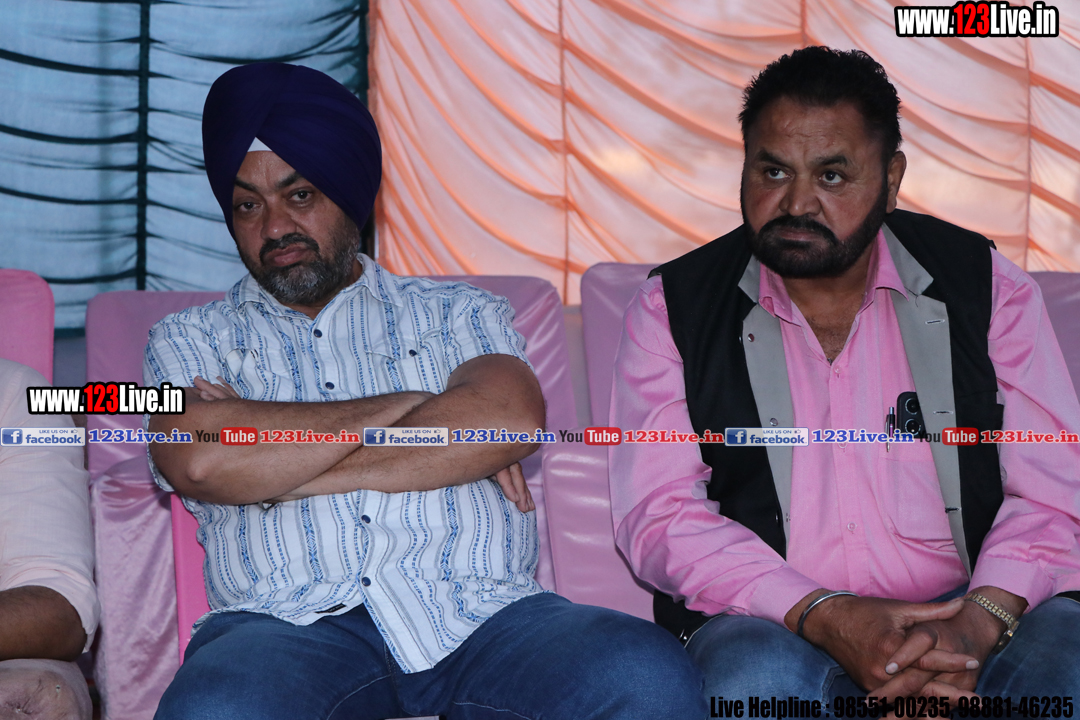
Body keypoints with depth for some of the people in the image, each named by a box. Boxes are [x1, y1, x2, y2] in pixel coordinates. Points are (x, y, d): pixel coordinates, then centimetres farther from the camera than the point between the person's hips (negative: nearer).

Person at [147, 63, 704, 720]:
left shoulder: (459, 313, 22)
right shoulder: (191, 338, 21)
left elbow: (512, 418, -2)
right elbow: (198, 462, -3)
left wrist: (275, 466, -2)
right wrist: (407, 406, 1)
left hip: (483, 611, 0)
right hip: (294, 620, 1)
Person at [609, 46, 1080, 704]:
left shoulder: (985, 287, 7)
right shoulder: (673, 309, 4)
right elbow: (658, 513, -5)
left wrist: (979, 621, -18)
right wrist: (823, 615, -19)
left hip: (967, 613, 1)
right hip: (774, 624, 0)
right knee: (761, 681, -34)